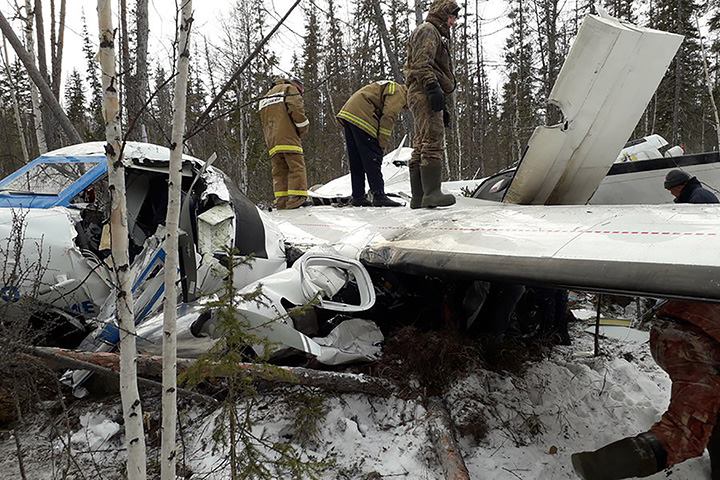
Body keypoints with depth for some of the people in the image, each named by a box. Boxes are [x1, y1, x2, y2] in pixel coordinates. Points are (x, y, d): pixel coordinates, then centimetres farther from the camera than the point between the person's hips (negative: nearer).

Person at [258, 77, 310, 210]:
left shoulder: (266, 96, 35)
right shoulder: (290, 88, 11)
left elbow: (264, 124, 26)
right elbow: (296, 109, -8)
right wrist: (303, 129, 2)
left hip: (271, 141, 7)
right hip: (288, 138, -7)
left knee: (279, 171, 4)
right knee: (296, 167, -11)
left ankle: (281, 202, -5)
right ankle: (297, 199, -23)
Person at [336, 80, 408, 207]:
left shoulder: (387, 87, 30)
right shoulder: (398, 92, -1)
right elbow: (388, 116, -13)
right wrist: (383, 143, -12)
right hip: (361, 117, -10)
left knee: (356, 162, 9)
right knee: (373, 159, -9)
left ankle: (358, 197, 11)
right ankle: (379, 196, -11)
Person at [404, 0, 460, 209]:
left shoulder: (437, 35, 33)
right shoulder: (428, 30, 0)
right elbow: (421, 63, -16)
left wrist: (442, 107, 29)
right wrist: (433, 87, -27)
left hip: (422, 96, 11)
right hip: (424, 93, -11)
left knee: (420, 147, 6)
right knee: (433, 141, -19)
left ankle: (418, 197, 6)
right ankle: (432, 193, -26)